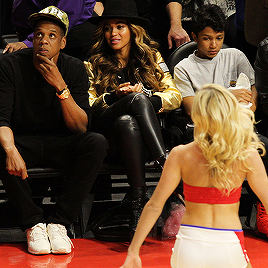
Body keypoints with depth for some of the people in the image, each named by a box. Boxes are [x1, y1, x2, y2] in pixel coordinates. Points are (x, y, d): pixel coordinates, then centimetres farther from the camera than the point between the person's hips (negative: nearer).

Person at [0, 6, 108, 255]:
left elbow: (81, 127, -14)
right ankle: (33, 223, -21)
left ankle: (59, 222, -22)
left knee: (97, 143, -29)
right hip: (23, 141, -1)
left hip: (61, 145, 1)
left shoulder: (75, 69, -7)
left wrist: (61, 87, -27)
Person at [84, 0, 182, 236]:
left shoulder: (152, 58, 20)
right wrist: (114, 96, -10)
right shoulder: (94, 64, 18)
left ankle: (139, 201, -44)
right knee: (138, 98, -33)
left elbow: (175, 97, 11)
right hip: (108, 139, -1)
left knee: (125, 121, -37)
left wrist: (148, 97, -9)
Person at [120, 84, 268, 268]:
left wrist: (133, 251, 1)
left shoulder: (181, 155, -6)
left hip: (189, 247, 2)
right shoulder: (247, 157, -7)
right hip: (229, 248, -2)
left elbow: (154, 206, -5)